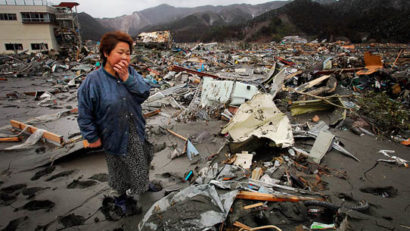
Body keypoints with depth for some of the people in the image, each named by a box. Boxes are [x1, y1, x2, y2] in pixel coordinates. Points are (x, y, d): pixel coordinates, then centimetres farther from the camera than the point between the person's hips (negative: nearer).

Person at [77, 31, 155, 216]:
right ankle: (121, 194, 46)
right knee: (119, 168, 19)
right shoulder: (94, 80, -21)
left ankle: (141, 185, 53)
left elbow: (144, 94, -17)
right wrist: (93, 138, -10)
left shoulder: (131, 72, -8)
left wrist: (127, 78, -28)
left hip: (136, 134, 5)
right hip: (114, 137, -4)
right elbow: (85, 114, -15)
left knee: (140, 164, 24)